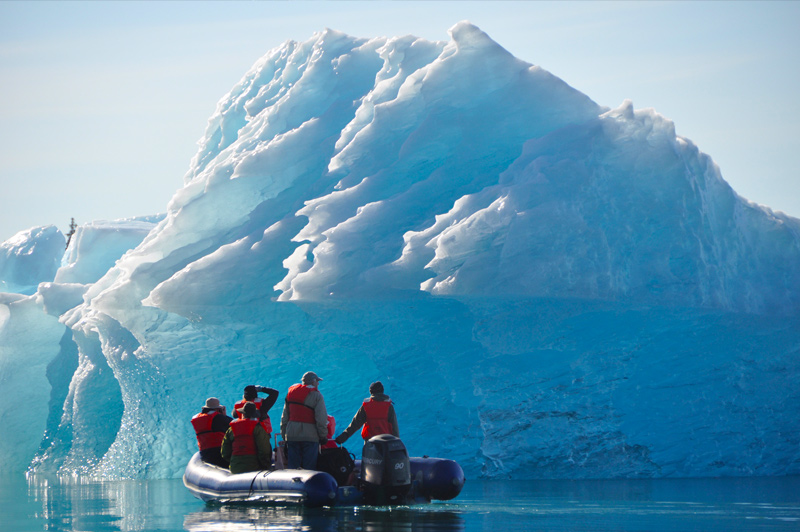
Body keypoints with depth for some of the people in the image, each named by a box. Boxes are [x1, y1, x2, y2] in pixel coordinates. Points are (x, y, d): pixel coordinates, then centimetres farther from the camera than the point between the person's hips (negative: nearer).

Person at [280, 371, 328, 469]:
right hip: (310, 436, -4)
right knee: (309, 468, -2)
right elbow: (321, 419, -11)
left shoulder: (290, 393, 11)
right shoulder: (316, 395, -5)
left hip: (291, 436, 4)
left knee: (292, 467, 6)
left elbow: (284, 417, 13)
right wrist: (323, 436, 0)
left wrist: (283, 435, 17)